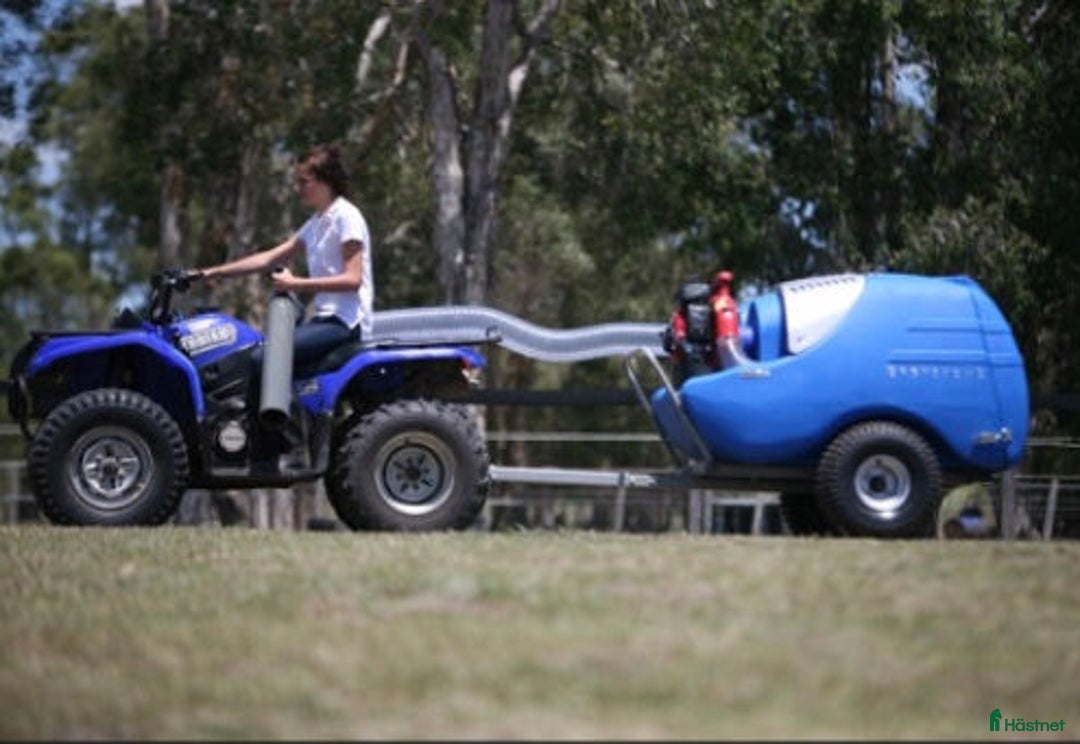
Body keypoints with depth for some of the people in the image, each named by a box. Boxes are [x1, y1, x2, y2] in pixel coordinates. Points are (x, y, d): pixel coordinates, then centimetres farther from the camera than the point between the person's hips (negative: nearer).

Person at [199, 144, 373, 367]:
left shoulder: (346, 216, -8)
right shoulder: (316, 223, 19)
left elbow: (352, 279, -17)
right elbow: (270, 258, 18)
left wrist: (295, 283, -20)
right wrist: (214, 272, 12)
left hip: (346, 322, -9)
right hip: (325, 317, 9)